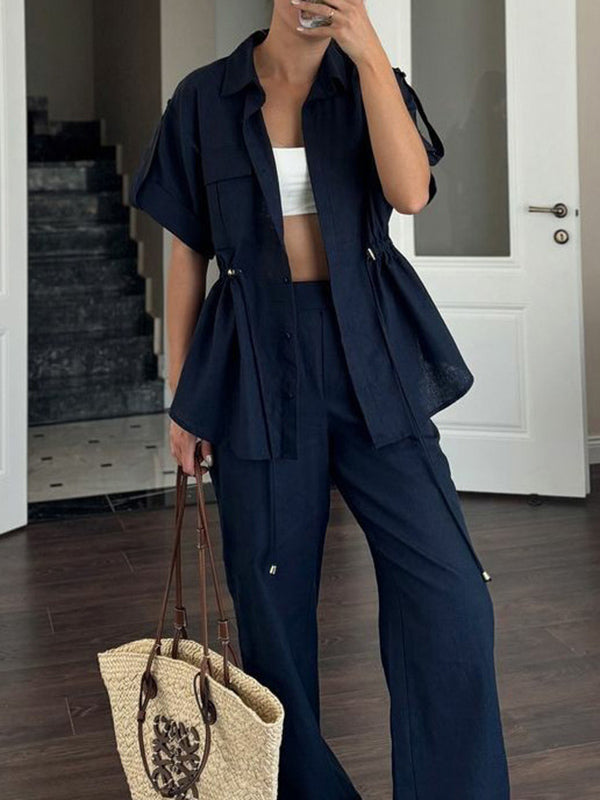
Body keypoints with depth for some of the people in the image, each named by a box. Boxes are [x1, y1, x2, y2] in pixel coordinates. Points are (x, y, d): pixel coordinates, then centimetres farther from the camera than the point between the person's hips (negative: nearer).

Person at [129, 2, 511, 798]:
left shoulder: (371, 81, 6)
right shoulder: (205, 98, 4)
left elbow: (412, 191, -14)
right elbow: (187, 254, 7)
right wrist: (182, 397, 6)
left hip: (370, 354, 1)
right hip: (258, 364, 0)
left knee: (449, 595, -6)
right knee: (273, 599, 6)